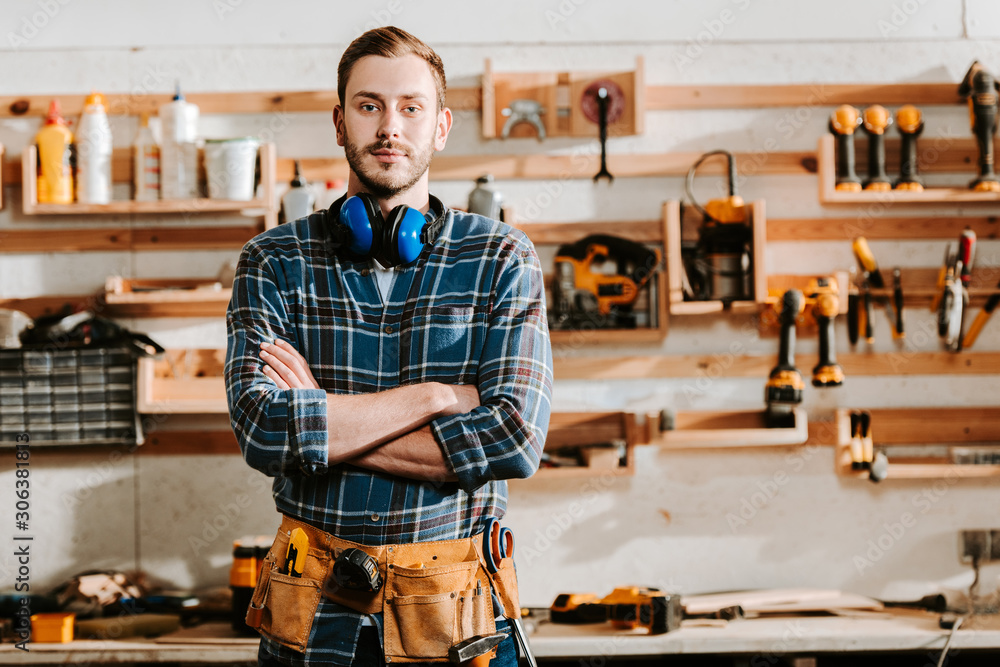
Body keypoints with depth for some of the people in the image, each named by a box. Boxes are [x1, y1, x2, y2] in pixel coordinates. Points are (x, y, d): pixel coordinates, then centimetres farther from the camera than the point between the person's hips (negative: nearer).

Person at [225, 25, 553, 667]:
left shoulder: (501, 258, -2)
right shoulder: (273, 262, 0)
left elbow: (516, 438, -15)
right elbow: (261, 428, -15)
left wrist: (321, 424, -14)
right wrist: (437, 396, -15)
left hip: (458, 613, 0)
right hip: (315, 615, 1)